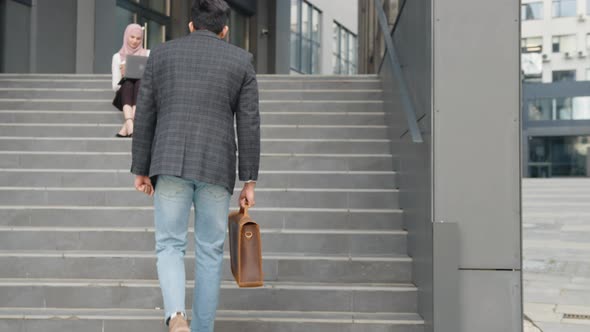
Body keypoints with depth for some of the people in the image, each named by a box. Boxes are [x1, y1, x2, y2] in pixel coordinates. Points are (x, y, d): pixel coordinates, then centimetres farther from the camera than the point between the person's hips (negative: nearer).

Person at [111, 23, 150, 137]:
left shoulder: (148, 54, 18)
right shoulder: (118, 56, 16)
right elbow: (115, 86, 9)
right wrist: (122, 75, -11)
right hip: (124, 95, 0)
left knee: (139, 83, -35)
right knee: (128, 83, -36)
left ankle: (125, 128, -48)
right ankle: (130, 127, -58)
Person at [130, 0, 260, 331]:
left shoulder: (162, 54, 8)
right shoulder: (241, 60, 5)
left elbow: (145, 117, 7)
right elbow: (249, 125, 0)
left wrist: (141, 170, 13)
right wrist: (249, 182, 3)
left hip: (170, 163, 1)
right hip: (216, 168, 0)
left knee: (170, 246, 6)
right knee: (210, 252, 10)